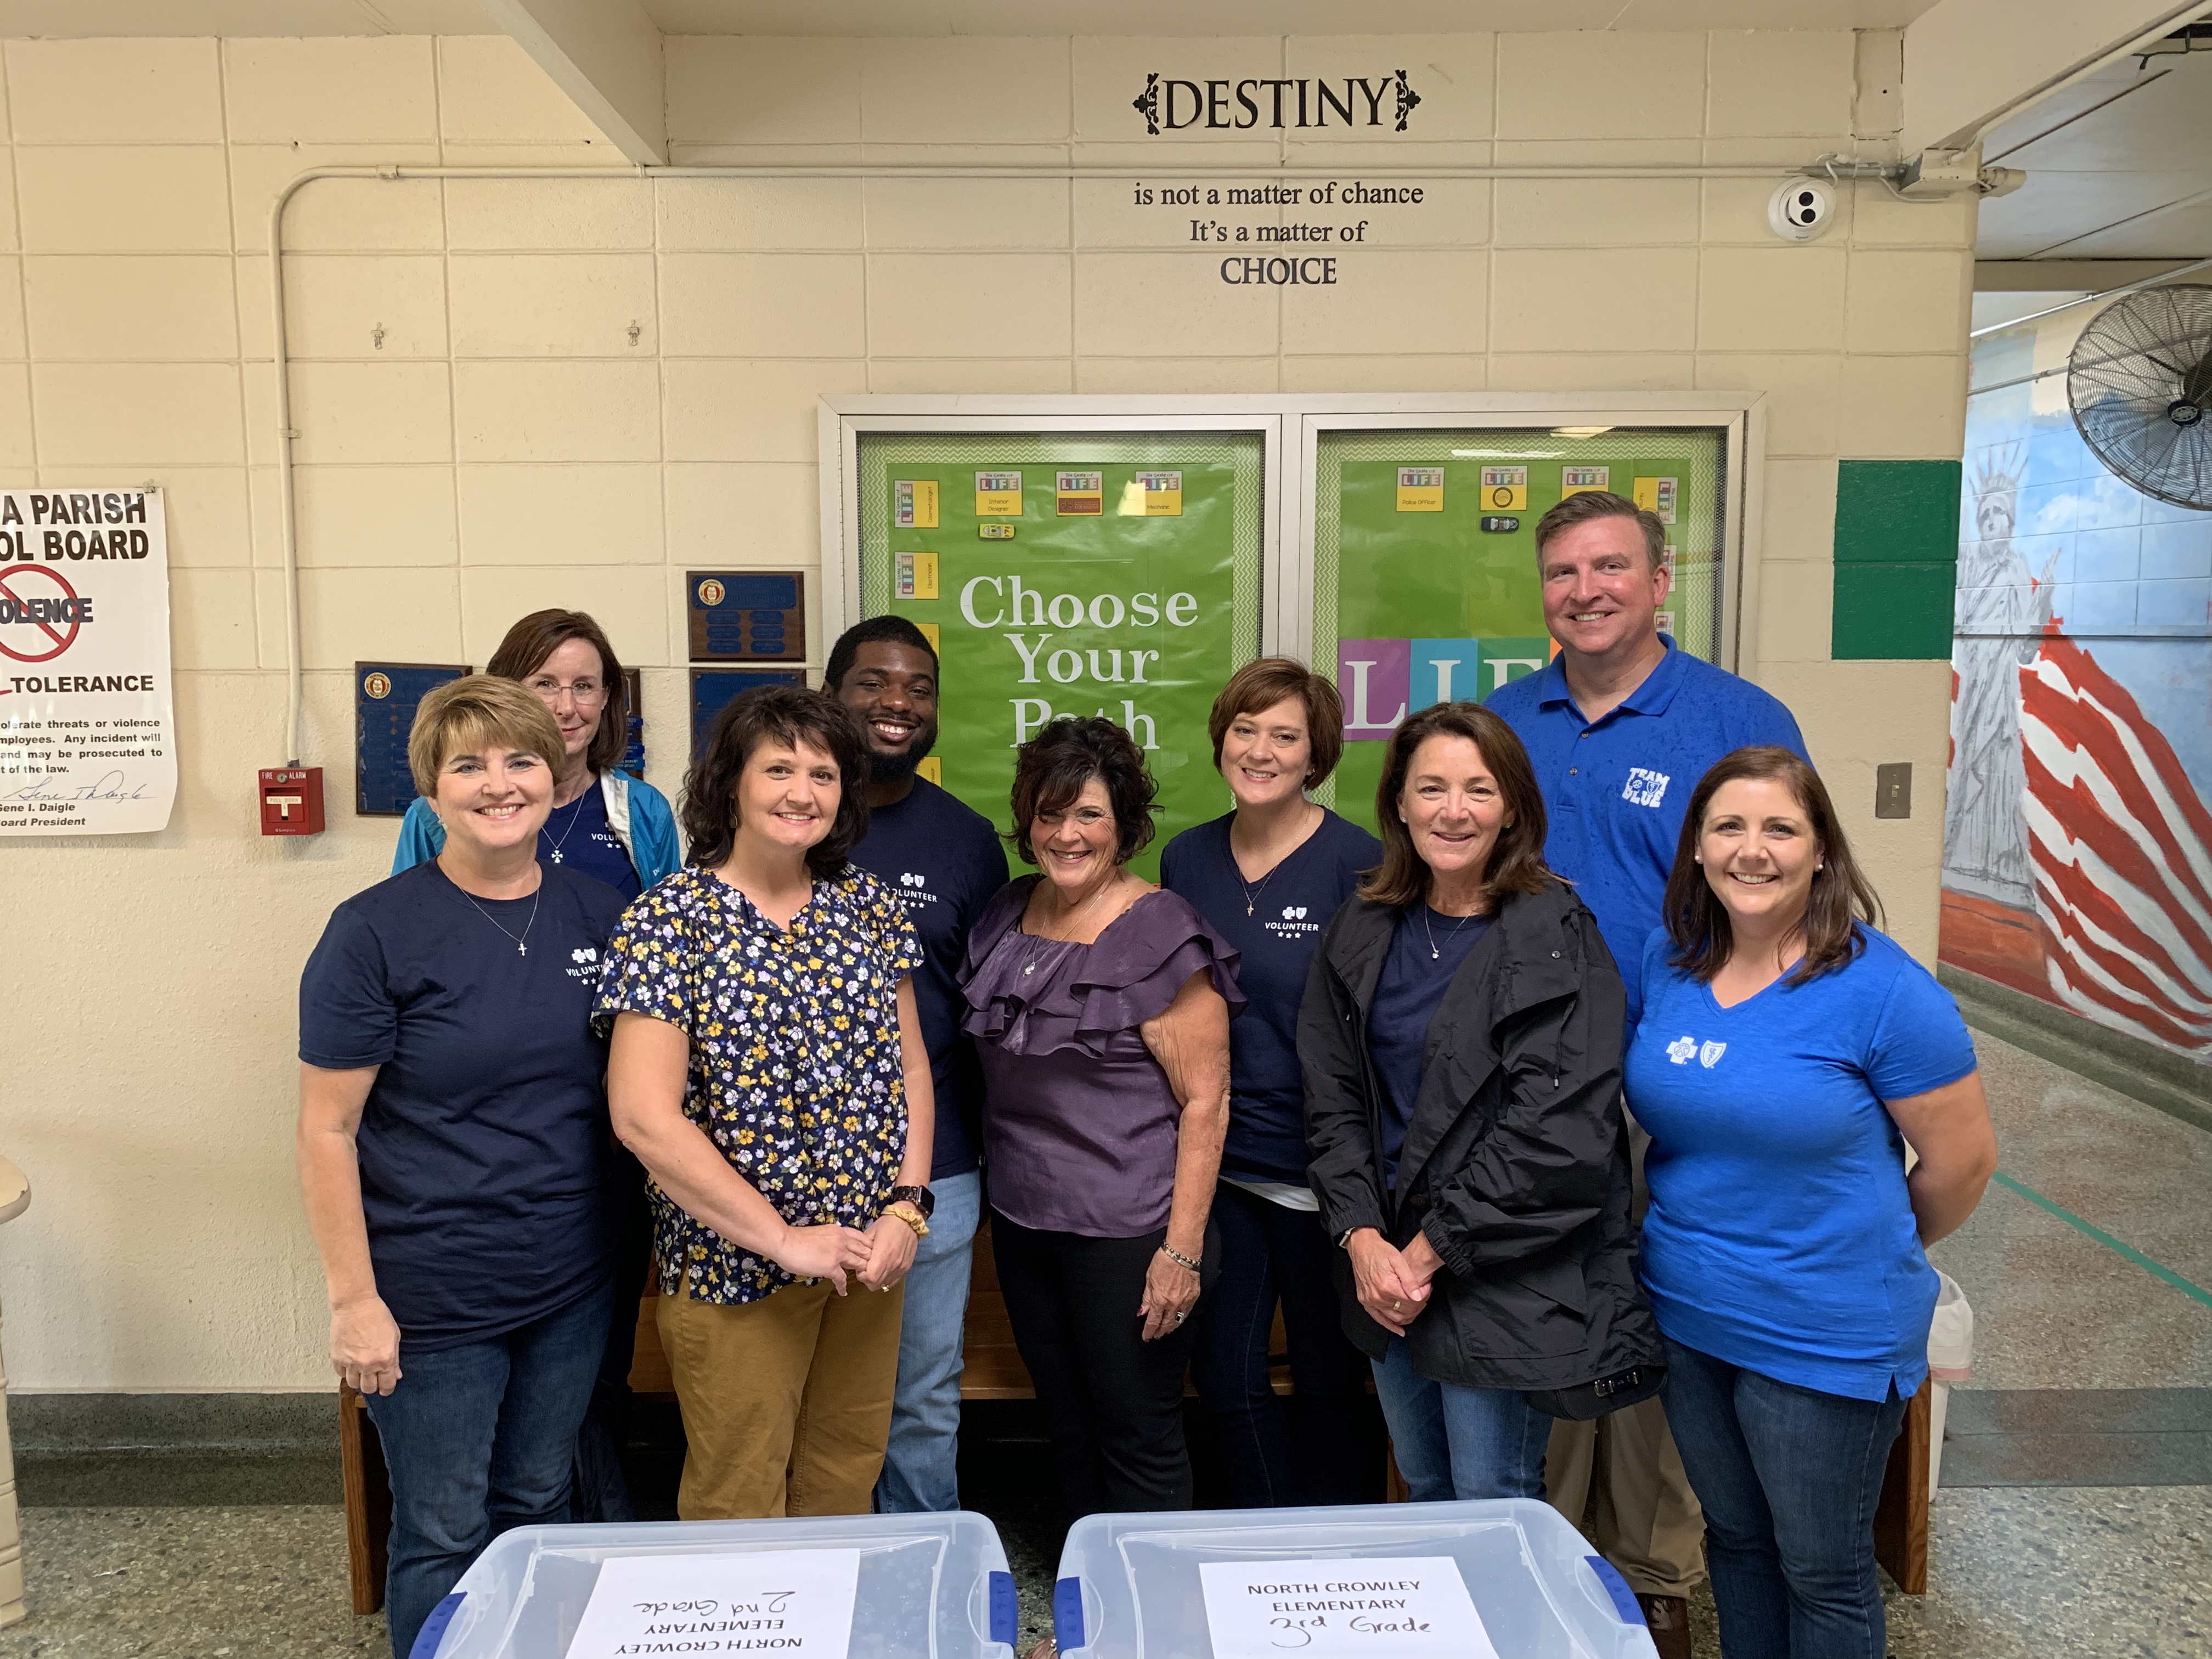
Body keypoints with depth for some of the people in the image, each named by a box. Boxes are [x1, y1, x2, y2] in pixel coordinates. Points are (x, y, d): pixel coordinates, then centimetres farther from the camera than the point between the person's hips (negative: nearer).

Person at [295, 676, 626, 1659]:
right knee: (444, 1539, 11)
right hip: (436, 1300, -4)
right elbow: (326, 1130, -10)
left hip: (574, 1284, 4)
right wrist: (354, 1300, -12)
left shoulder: (597, 916, 0)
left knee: (538, 1512, 20)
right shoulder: (376, 933, -12)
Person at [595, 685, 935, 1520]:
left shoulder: (867, 905, 2)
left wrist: (908, 1206, -4)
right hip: (734, 1261, -4)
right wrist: (783, 1238, -17)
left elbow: (910, 1061, 8)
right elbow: (643, 1115, -18)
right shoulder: (668, 920, -13)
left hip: (869, 1253, 5)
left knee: (846, 1486, 19)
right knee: (739, 1507, 13)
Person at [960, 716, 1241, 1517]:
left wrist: (1183, 1250, -19)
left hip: (1128, 1234, -7)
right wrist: (998, 1186, 12)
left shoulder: (1162, 936, -14)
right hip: (1022, 1220, 7)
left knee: (1138, 1440, 7)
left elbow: (1205, 1100, -16)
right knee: (1068, 1429, 21)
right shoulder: (1008, 916, 6)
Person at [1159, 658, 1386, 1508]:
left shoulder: (1358, 864, -11)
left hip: (1317, 1170, -4)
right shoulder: (1187, 859, 4)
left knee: (1331, 1381, 12)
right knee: (1227, 1377, 13)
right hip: (1215, 1161, 5)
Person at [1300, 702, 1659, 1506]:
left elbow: (1557, 1131, -17)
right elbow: (1333, 1099, 5)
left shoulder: (1559, 940, -12)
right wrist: (1362, 1237, -7)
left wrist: (1432, 1249, -15)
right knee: (1423, 1492, 19)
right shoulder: (1362, 934, 5)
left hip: (1508, 1279, -5)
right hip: (1385, 1263, 5)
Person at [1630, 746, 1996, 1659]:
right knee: (1735, 1540, 22)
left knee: (1823, 1574, 15)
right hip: (1686, 1314, 5)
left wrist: (1876, 1259, 5)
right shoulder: (1668, 960, -3)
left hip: (1826, 1339, -4)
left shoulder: (1883, 990, -18)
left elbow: (1962, 1162, -9)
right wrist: (1700, 1242, 10)